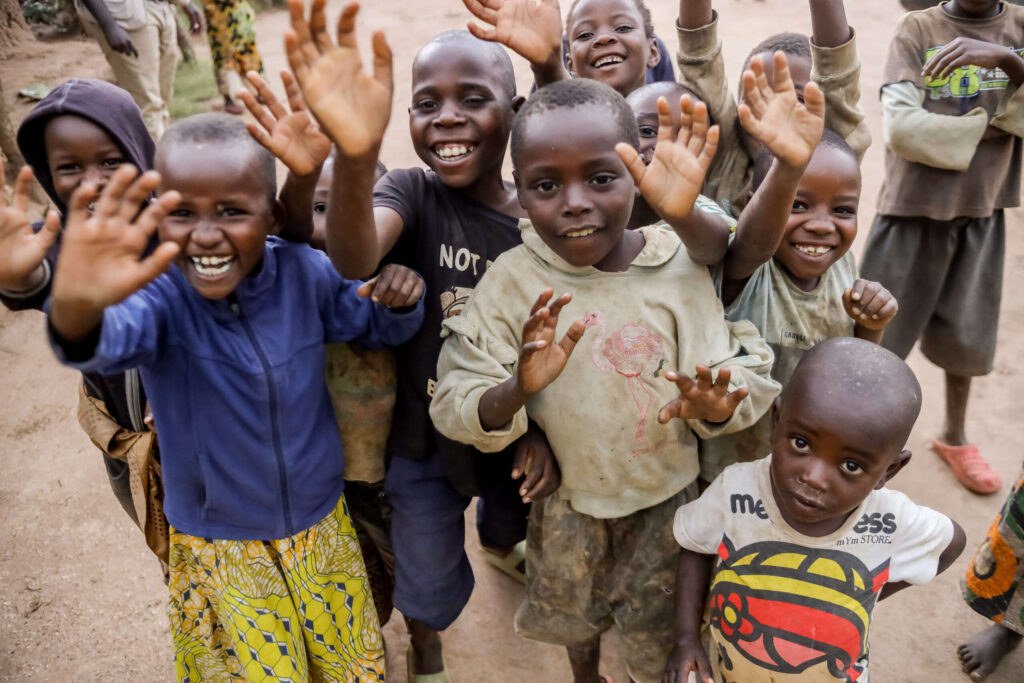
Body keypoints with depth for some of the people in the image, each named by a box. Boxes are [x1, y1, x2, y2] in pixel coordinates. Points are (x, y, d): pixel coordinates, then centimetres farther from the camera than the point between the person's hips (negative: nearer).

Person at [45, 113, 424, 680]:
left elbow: (381, 326, -1)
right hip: (220, 548, -2)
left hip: (322, 528, 3)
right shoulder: (157, 293, -24)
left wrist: (400, 293, -25)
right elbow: (110, 340, -46)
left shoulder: (305, 273, -16)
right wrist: (77, 311, -70)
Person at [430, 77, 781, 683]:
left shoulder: (679, 267, -19)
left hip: (665, 493, -1)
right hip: (566, 495, 1)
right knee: (571, 610, 29)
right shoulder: (512, 281, -19)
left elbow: (744, 381, -15)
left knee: (658, 634, 22)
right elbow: (455, 409, -20)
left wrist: (713, 406, -38)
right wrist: (517, 391, -42)